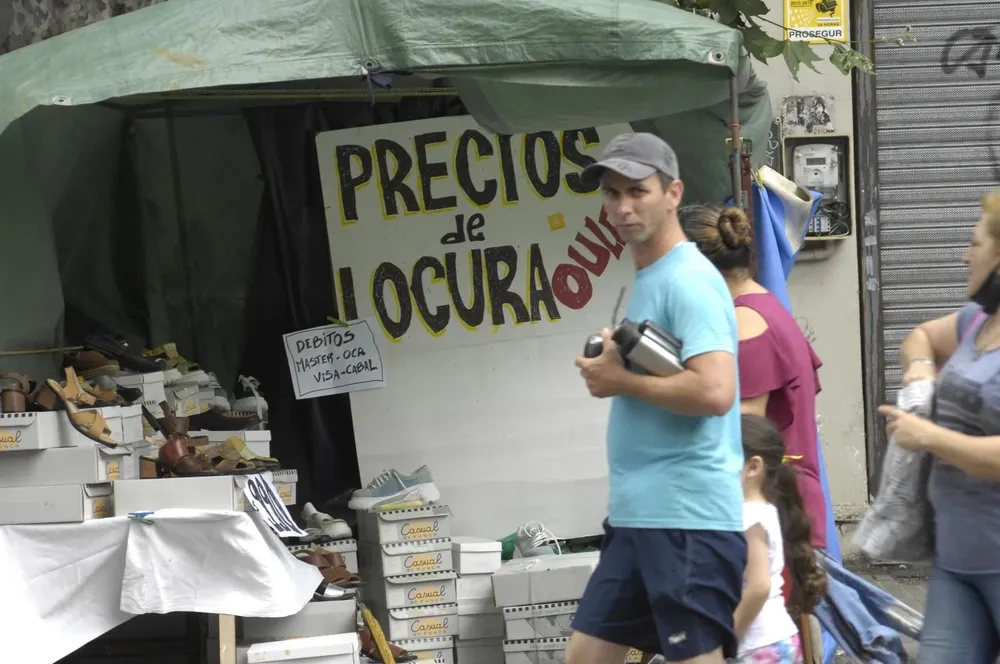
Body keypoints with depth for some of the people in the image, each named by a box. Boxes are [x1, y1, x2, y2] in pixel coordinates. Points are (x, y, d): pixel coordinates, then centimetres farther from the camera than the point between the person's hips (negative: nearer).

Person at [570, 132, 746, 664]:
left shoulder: (689, 280, -13)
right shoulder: (647, 280, 17)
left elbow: (714, 391, -25)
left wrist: (621, 380, -13)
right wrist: (613, 364, 7)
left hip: (688, 519, -10)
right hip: (636, 515, 10)